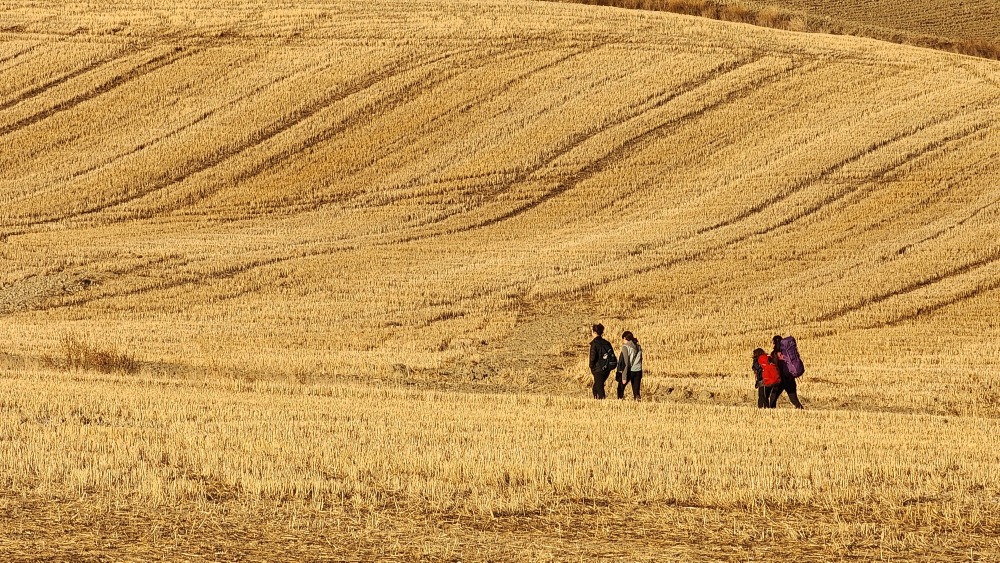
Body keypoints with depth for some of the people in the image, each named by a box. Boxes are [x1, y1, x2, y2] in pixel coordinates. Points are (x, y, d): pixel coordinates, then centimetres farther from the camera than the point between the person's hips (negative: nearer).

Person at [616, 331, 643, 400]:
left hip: (629, 371, -5)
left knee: (620, 388, 15)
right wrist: (641, 377, 22)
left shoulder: (625, 347, -7)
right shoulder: (639, 347, 12)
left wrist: (624, 377, -13)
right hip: (638, 371, 5)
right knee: (636, 391, 5)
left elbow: (625, 363, -12)